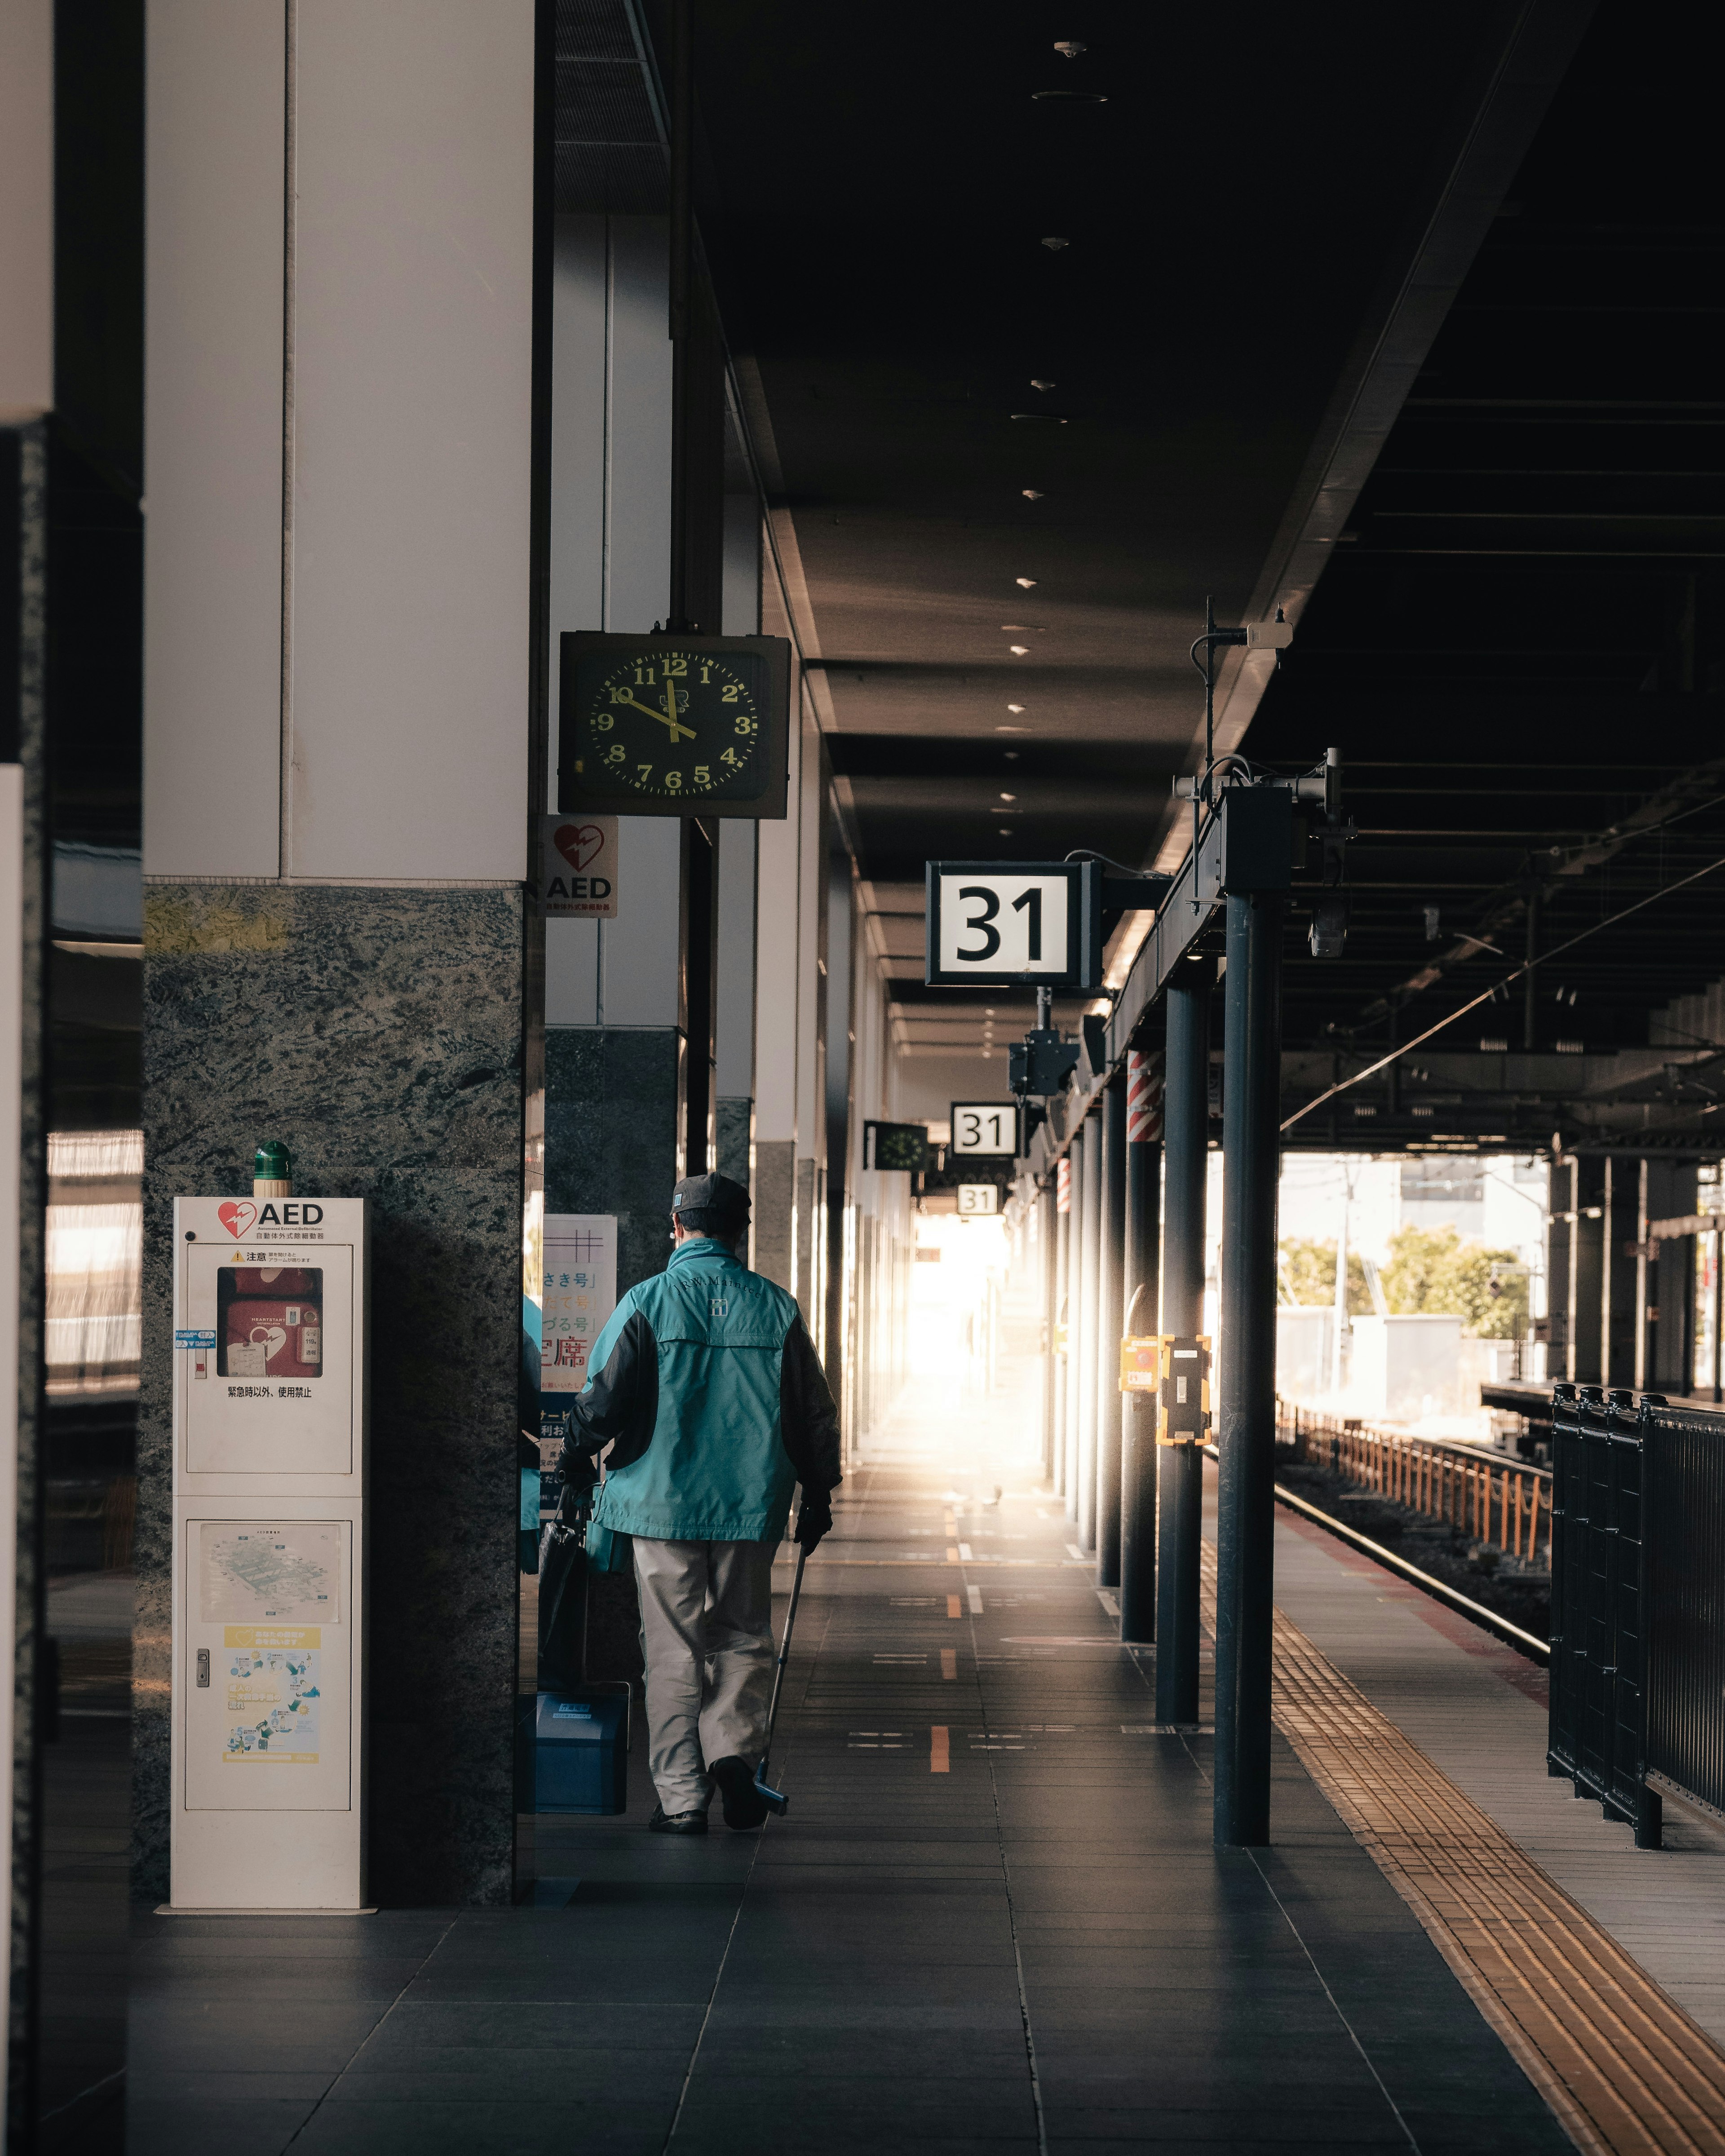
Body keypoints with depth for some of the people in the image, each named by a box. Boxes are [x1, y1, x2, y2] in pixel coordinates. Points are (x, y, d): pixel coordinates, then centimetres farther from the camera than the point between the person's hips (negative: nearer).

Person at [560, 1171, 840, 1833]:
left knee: (673, 1653, 5)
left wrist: (574, 1458, 11)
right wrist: (817, 1493, 18)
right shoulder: (776, 1308, 2)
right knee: (743, 1639, 15)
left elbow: (603, 1401, -6)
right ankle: (734, 1748, -6)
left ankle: (682, 1797, 4)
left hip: (662, 1502, -1)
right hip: (750, 1505, 2)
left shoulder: (647, 1303, -6)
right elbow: (814, 1413, 6)